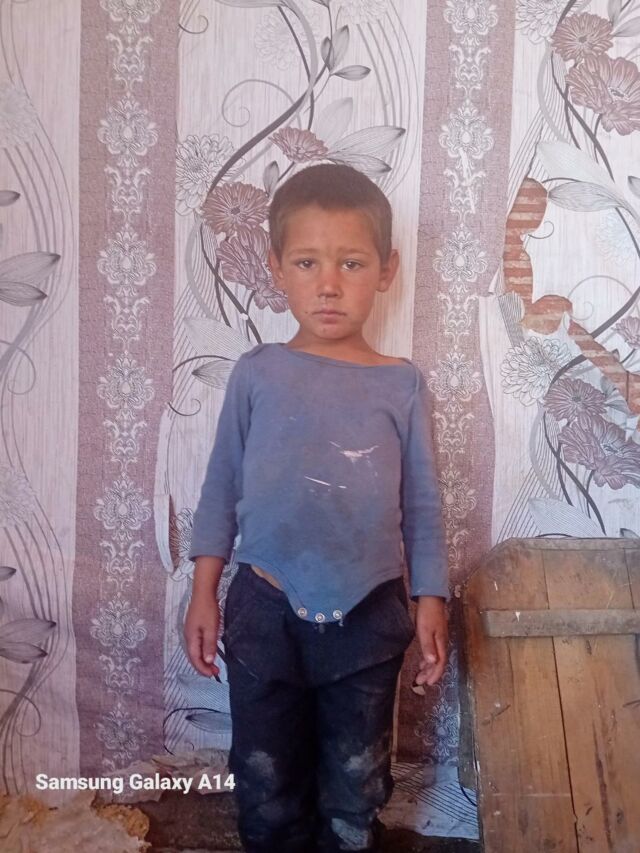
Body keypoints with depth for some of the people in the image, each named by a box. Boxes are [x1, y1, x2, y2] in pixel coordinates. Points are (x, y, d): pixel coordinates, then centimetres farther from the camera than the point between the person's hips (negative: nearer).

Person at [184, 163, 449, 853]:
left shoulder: (402, 385, -4)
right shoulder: (256, 374, -4)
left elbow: (421, 504, 2)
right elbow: (221, 485, 2)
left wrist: (431, 603, 1)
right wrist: (204, 590, 1)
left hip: (368, 618, 0)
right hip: (264, 612, 0)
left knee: (355, 791, 20)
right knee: (266, 786, 19)